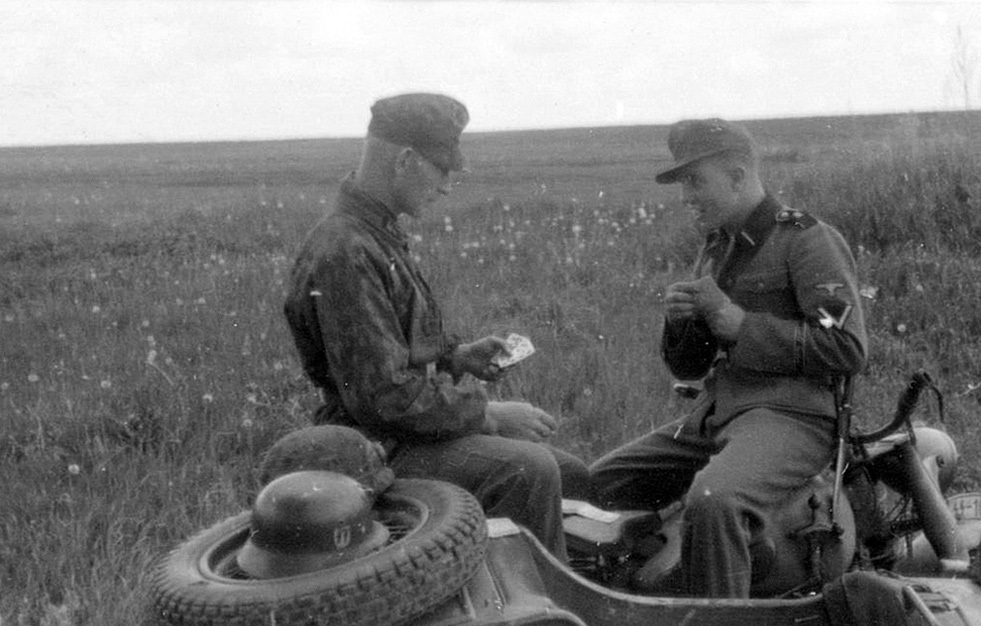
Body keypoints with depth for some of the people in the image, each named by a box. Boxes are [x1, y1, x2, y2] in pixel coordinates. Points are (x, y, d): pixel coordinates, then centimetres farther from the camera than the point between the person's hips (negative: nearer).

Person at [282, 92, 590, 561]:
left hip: (412, 426, 10)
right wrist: (487, 413, -19)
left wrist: (457, 355, 9)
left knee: (575, 477, 5)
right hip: (381, 448, -10)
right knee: (529, 470, -28)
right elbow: (383, 394, -26)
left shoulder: (378, 235, 13)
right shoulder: (344, 255, -21)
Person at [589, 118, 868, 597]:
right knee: (601, 483, 1)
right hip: (716, 411, 8)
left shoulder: (809, 239, -4)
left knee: (711, 502, -36)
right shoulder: (717, 249, 20)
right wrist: (680, 321, -2)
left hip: (790, 414, -8)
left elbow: (847, 350, -15)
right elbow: (687, 368, 21)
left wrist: (738, 323, -16)